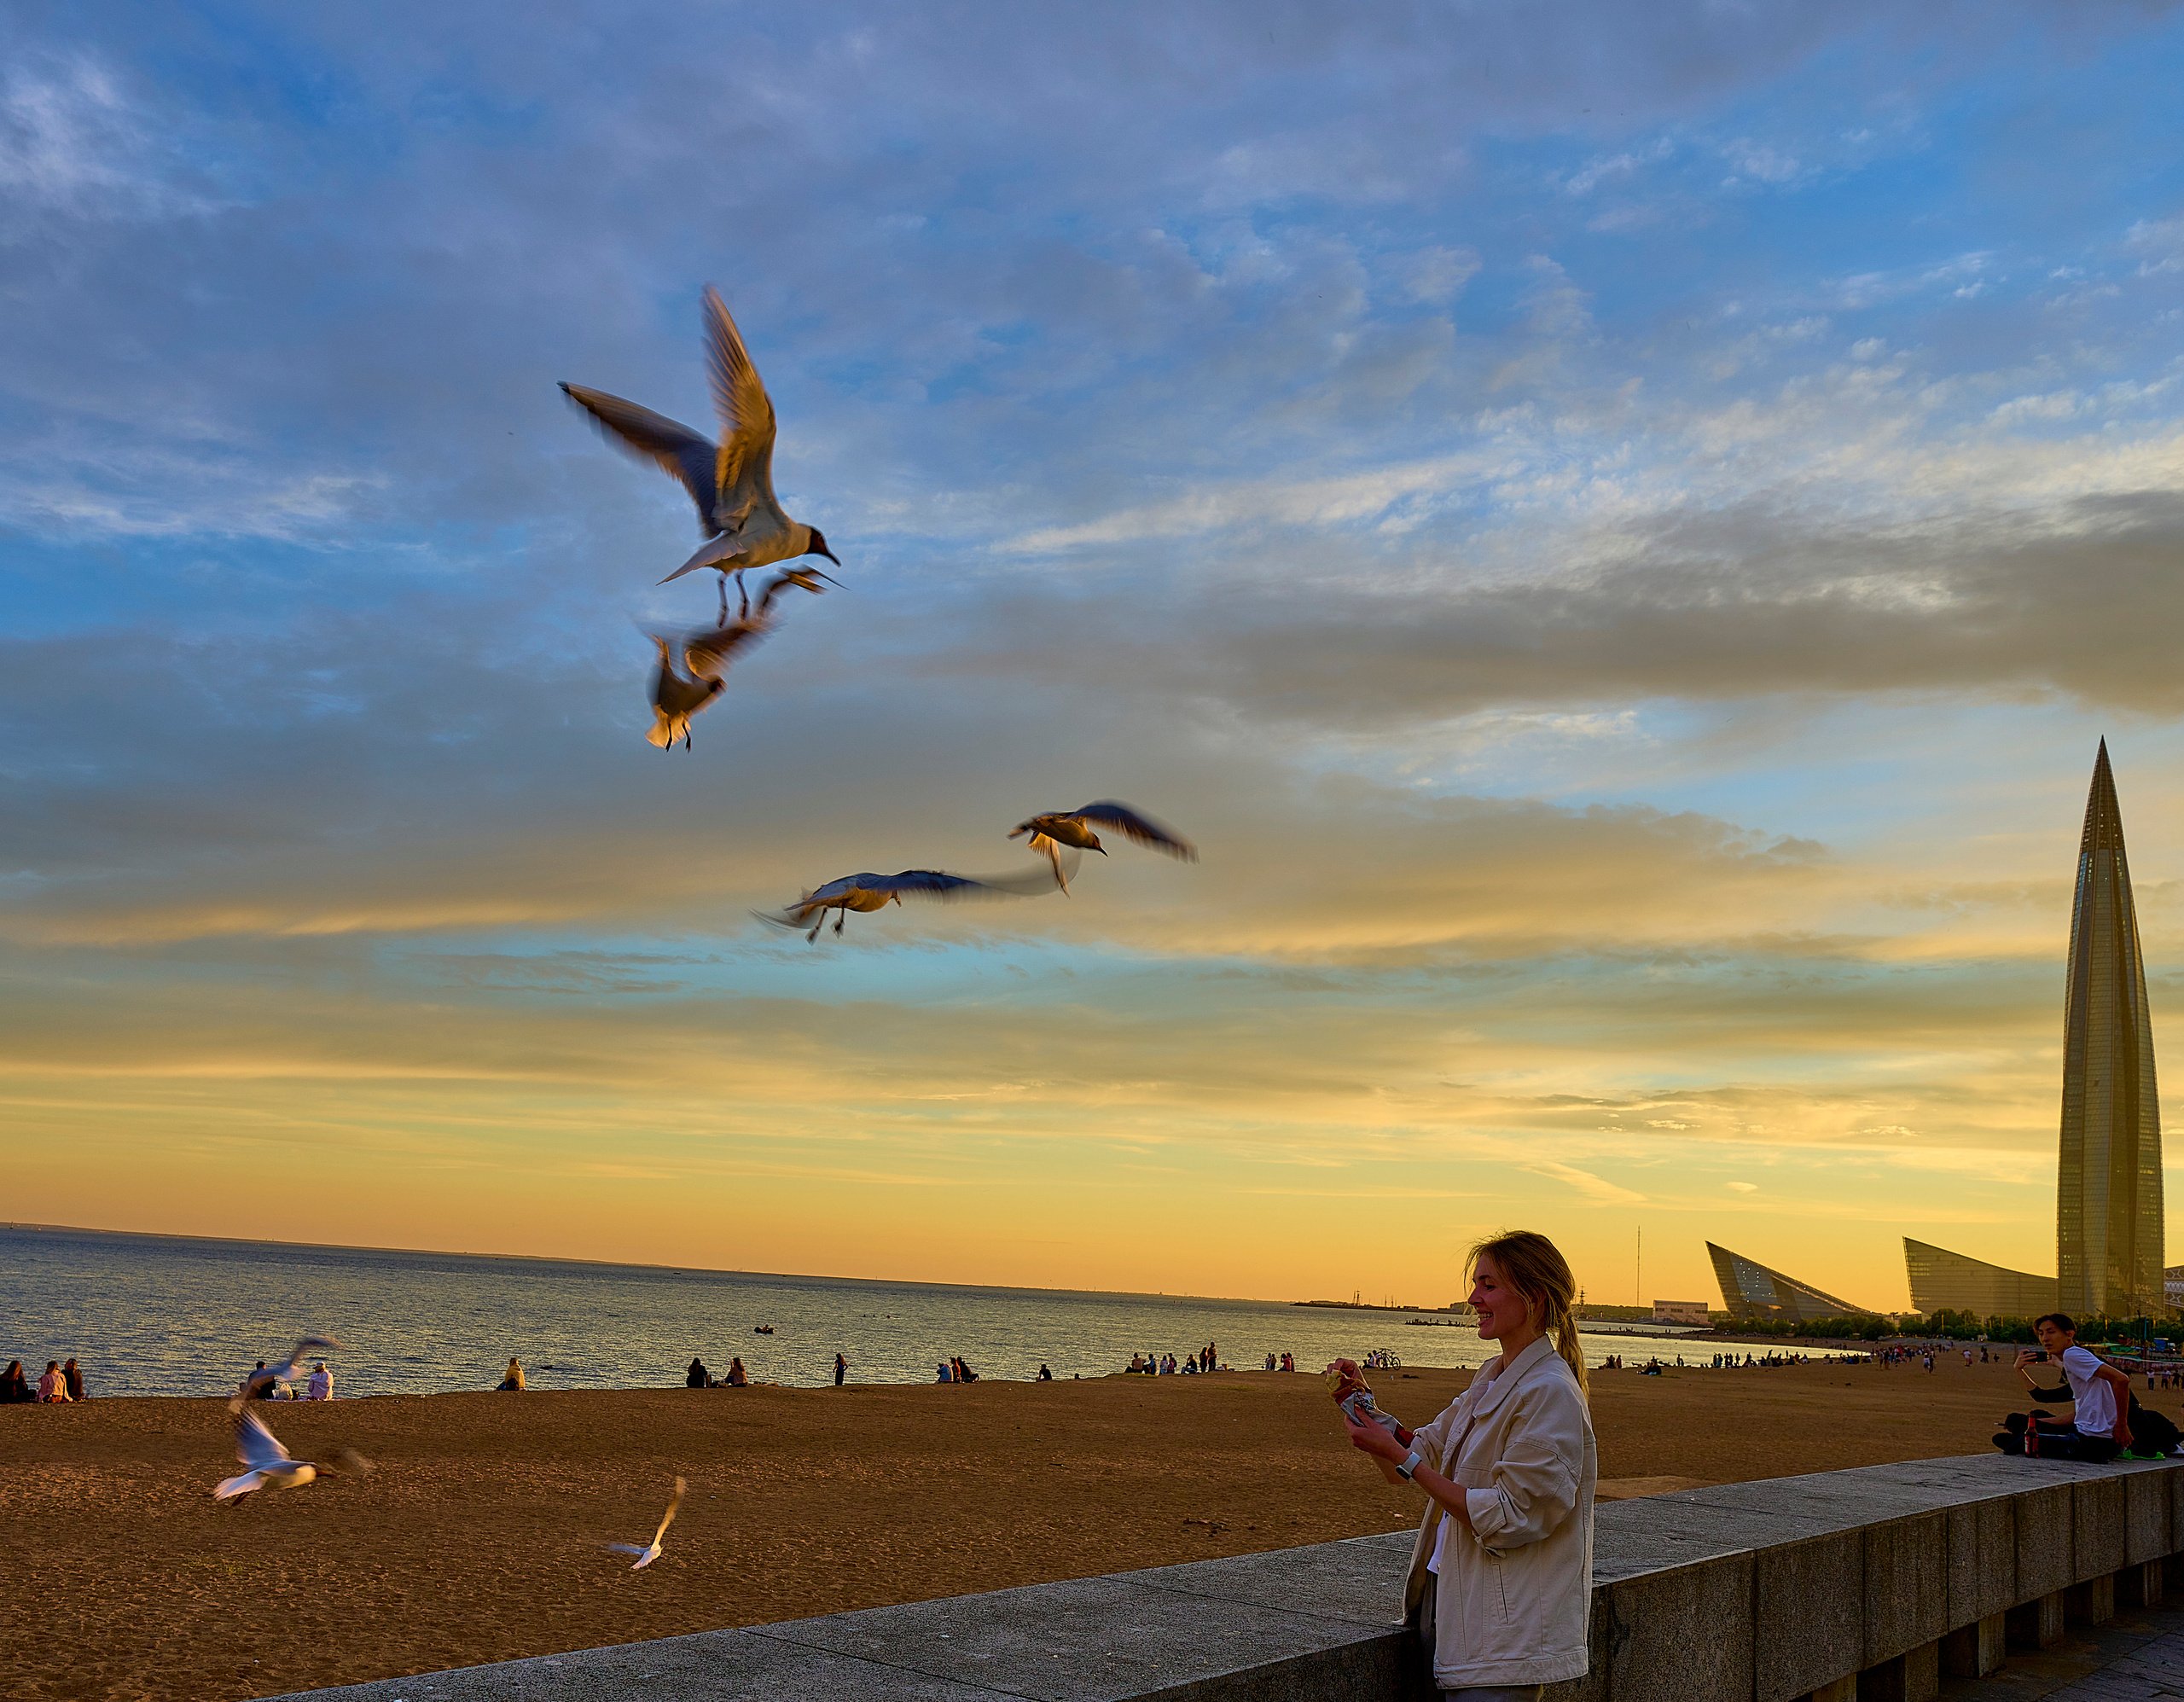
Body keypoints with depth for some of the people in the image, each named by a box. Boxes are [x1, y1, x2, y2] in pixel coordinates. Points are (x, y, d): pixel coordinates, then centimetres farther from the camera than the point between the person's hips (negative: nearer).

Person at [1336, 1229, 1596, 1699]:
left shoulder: (1549, 1394, -17)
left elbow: (1506, 1518, -21)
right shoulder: (1491, 1379, 12)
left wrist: (1401, 1457, -21)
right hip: (1449, 1603, 8)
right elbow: (1422, 1454, 15)